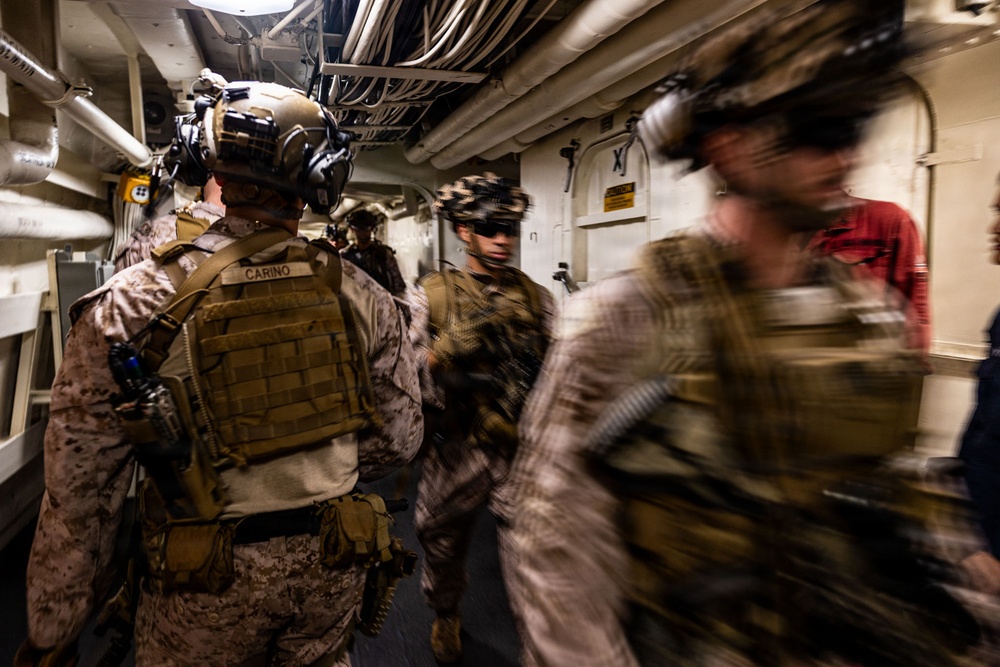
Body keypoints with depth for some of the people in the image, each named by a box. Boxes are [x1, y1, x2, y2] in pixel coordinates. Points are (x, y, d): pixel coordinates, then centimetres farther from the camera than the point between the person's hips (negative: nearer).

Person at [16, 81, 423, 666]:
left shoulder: (132, 305, -17)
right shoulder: (363, 297, -11)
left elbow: (81, 487, -11)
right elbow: (400, 439, -3)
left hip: (207, 584, -1)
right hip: (333, 569, 2)